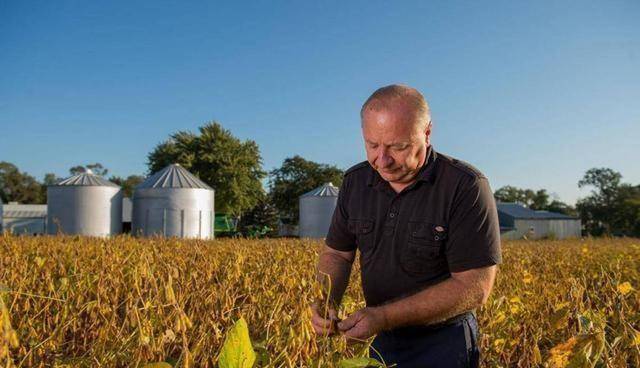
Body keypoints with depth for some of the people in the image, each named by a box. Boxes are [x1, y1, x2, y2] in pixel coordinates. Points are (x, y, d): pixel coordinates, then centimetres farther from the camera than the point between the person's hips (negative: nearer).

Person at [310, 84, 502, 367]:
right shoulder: (355, 181, -4)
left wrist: (386, 316, -29)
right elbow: (336, 254, 4)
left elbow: (474, 287, -24)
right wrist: (326, 301, -17)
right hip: (381, 341, 5)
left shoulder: (466, 188, -22)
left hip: (443, 343, -5)